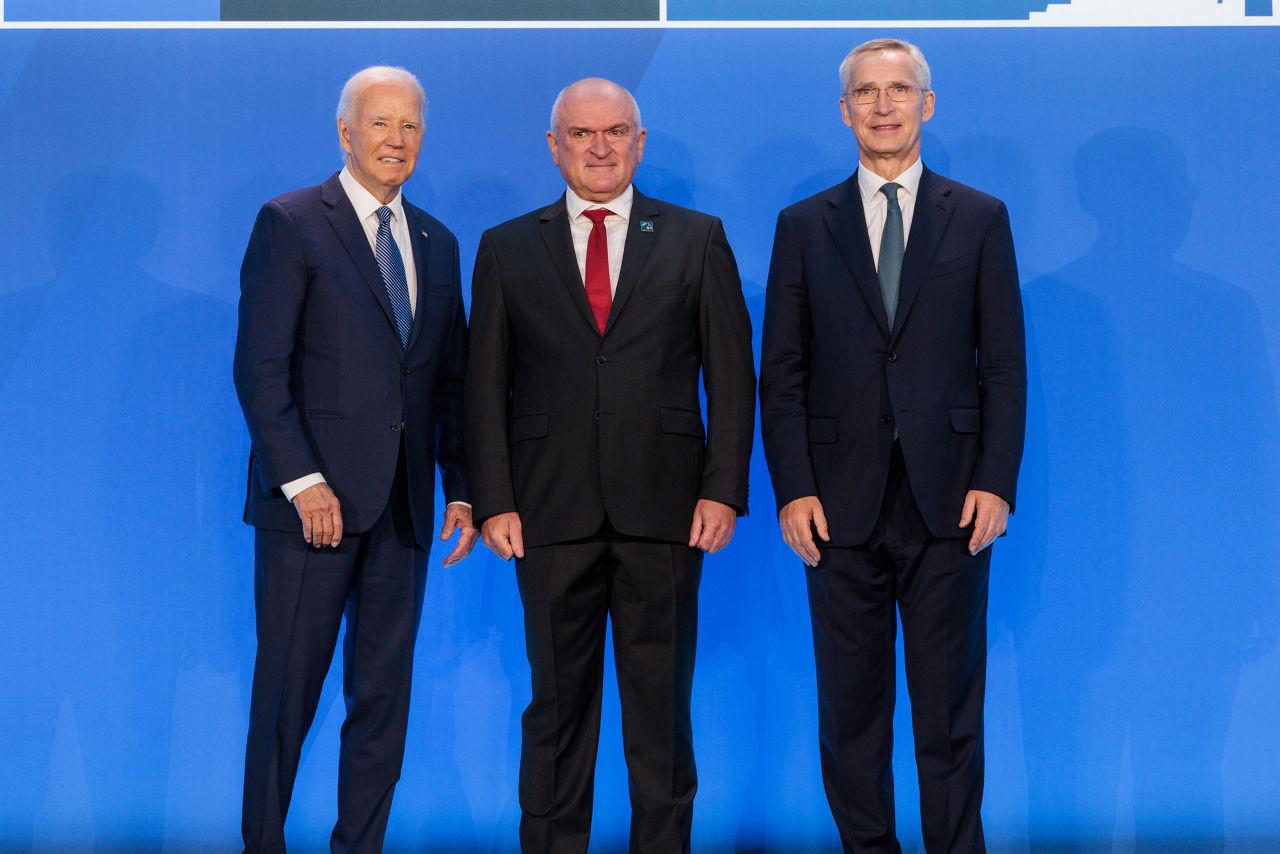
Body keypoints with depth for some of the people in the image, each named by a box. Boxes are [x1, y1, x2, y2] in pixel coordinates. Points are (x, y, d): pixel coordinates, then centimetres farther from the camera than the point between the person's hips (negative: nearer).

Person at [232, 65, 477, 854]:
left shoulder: (438, 244, 15)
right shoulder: (291, 223, -2)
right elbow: (260, 366, -8)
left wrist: (462, 489, 7)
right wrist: (302, 481, -15)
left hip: (403, 508, 5)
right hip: (314, 500, -5)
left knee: (384, 697, 8)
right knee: (286, 694, 1)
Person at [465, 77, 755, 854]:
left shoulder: (697, 239, 8)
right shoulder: (507, 249, 10)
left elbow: (732, 373, 5)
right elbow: (486, 386, 7)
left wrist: (724, 489, -4)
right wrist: (494, 501, -2)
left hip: (664, 509, 0)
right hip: (552, 512, 0)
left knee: (661, 701, 6)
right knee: (557, 702, 5)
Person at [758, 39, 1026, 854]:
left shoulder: (980, 218, 7)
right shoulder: (804, 226, 9)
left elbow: (1005, 365, 4)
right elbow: (782, 373, 6)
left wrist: (997, 481, -5)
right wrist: (792, 489, -3)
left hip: (949, 504, -1)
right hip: (842, 505, 1)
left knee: (950, 705, 4)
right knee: (851, 705, 7)